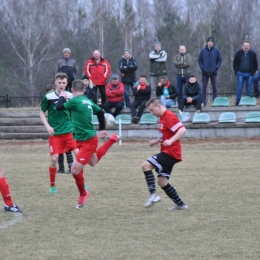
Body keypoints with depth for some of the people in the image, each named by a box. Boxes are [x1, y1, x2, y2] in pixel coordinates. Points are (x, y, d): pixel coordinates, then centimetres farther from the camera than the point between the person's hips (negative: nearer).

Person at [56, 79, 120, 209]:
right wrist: (102, 129, 31)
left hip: (88, 141, -9)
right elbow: (100, 112, 18)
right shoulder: (88, 101, 5)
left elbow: (58, 107, -14)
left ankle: (83, 194, 16)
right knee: (93, 162, 34)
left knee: (75, 170, -5)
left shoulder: (75, 101, -20)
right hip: (88, 139, 9)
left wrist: (62, 97, 6)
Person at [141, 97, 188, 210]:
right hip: (167, 152, 10)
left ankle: (153, 195, -20)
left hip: (170, 153, -10)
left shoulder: (169, 116, -15)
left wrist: (170, 141, -36)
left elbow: (182, 130, -25)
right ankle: (180, 204, 16)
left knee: (146, 165, -20)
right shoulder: (163, 117, 16)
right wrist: (156, 141, 14)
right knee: (162, 182, 10)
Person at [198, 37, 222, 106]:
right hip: (205, 72, 1)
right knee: (204, 88, 2)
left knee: (214, 88, 5)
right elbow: (200, 60, 5)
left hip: (213, 72, -1)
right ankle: (203, 102, 5)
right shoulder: (203, 51, 2)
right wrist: (202, 68, -8)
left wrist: (216, 67, -9)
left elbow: (219, 60, 3)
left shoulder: (216, 50, 1)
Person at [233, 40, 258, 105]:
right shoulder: (238, 53, 2)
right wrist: (236, 71, -1)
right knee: (239, 88, -3)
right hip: (240, 73, -1)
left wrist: (253, 72, 1)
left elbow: (256, 64, 9)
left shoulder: (253, 53, 2)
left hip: (249, 74, 1)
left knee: (249, 89, 4)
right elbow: (234, 63, 8)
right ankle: (237, 102, 1)